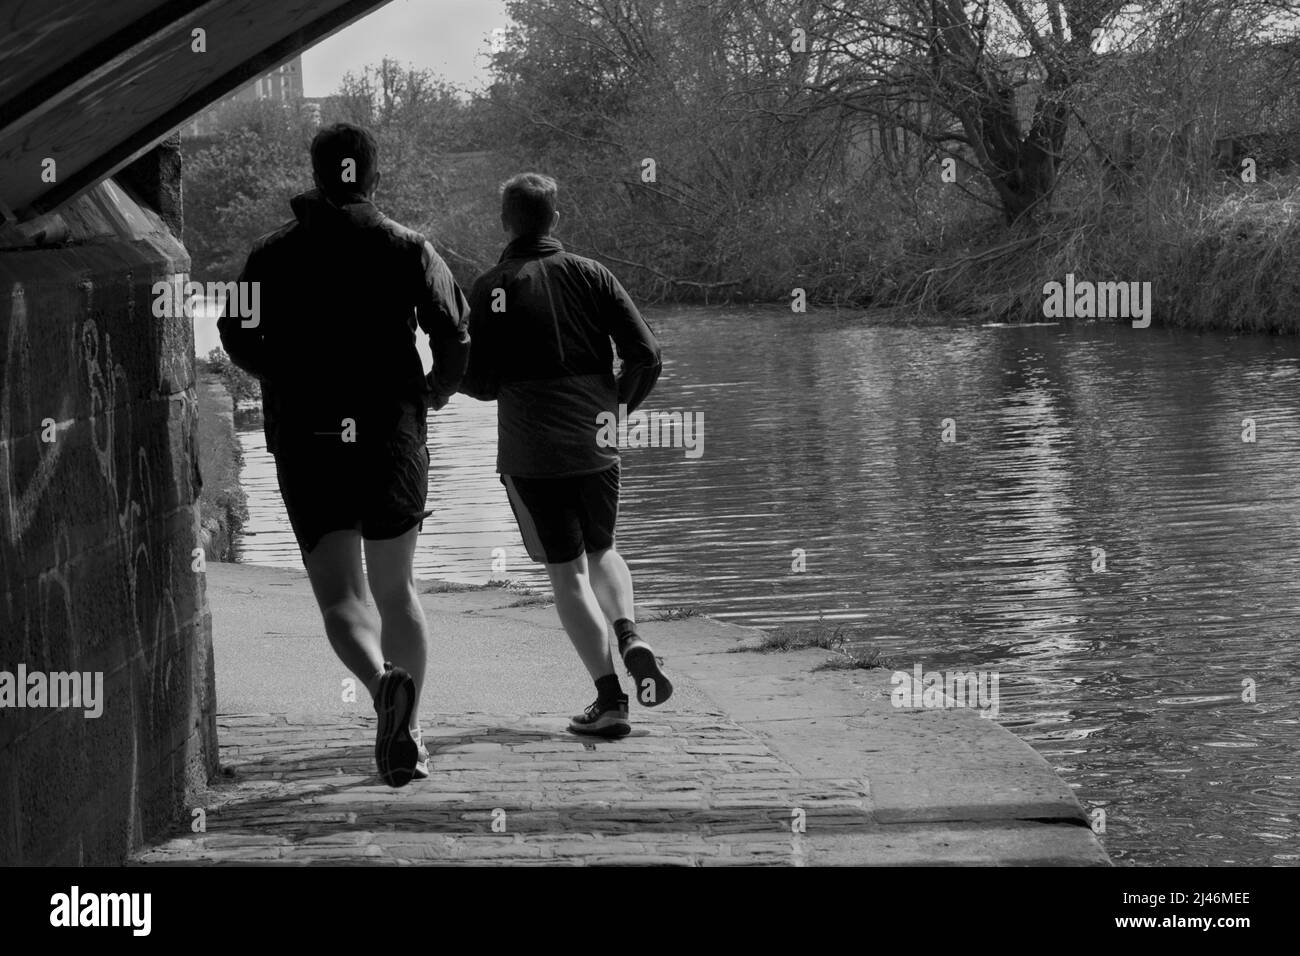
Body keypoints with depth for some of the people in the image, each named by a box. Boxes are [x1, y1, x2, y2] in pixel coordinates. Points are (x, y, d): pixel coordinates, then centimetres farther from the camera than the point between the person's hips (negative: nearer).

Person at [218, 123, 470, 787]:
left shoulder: (275, 253, 5)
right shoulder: (408, 248, 2)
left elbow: (237, 338, 4)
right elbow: (455, 336, -6)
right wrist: (433, 393, 14)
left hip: (304, 441, 0)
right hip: (392, 434, 0)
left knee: (339, 597, 0)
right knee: (396, 590, 14)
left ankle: (385, 682, -29)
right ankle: (407, 731, 7)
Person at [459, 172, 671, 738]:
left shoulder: (493, 288, -5)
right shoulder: (592, 275, 3)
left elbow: (482, 382, -9)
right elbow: (646, 355, -1)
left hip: (531, 453, -3)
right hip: (597, 443, 3)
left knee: (567, 571, 3)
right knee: (600, 550, 24)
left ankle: (609, 699, -3)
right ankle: (630, 637, -3)